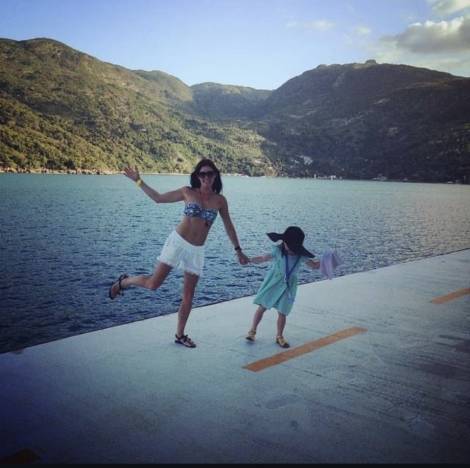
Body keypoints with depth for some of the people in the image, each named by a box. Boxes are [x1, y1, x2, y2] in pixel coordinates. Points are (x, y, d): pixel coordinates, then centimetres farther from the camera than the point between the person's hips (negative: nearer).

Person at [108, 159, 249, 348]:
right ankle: (124, 281, 22)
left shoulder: (220, 200, 2)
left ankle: (180, 335, 23)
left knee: (188, 296, 8)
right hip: (178, 241, -2)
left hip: (197, 250, 3)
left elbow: (229, 226, 9)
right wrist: (139, 181, 2)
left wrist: (238, 250, 9)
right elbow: (159, 198, 6)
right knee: (153, 284, -8)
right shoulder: (187, 192, -3)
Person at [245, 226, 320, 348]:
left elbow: (314, 266, 2)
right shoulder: (278, 250, -14)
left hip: (288, 286, 1)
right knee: (262, 307, 3)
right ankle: (252, 330, 19)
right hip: (273, 282, -1)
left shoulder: (301, 256, -9)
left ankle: (279, 336, 26)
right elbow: (263, 258, -8)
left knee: (282, 313, 7)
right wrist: (248, 259, -19)